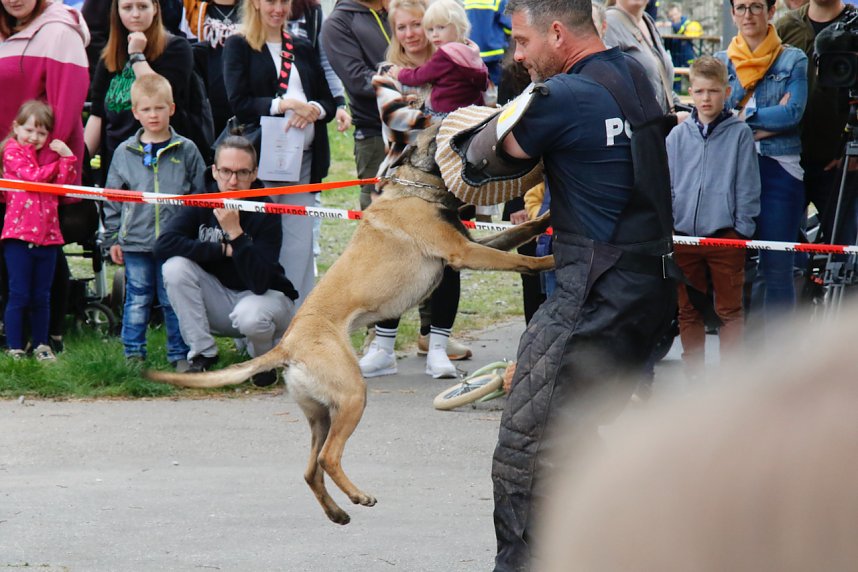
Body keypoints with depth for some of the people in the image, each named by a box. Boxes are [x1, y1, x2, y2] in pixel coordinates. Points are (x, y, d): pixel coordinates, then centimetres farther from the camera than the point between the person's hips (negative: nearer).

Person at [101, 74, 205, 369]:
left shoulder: (186, 151, 2)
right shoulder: (125, 153, 5)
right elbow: (112, 199, 9)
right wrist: (112, 239, 6)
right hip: (135, 243, 1)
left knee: (174, 301, 4)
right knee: (137, 301, 6)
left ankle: (180, 355, 13)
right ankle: (133, 354, 15)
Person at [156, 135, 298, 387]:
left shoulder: (265, 214, -21)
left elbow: (259, 283, -29)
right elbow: (164, 244, -23)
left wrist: (235, 232, -37)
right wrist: (223, 250, -25)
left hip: (266, 297, -4)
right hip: (220, 297, 4)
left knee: (250, 316, -38)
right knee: (175, 267, -21)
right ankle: (202, 356, -10)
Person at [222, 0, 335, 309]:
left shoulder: (303, 49, 18)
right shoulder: (238, 46, 4)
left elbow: (329, 103, 14)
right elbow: (239, 104, -7)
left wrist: (313, 110, -8)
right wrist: (284, 104, -18)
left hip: (303, 158, 4)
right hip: (260, 158, -4)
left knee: (300, 246, 0)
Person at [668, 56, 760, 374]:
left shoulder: (739, 133, -1)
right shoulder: (677, 136, 6)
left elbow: (748, 186, -1)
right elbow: (666, 186, 10)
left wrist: (743, 230, -5)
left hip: (726, 236, -3)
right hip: (683, 235, 3)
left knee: (730, 309, 2)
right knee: (688, 311, 9)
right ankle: (694, 376, 18)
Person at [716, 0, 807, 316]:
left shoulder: (793, 60, 4)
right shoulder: (719, 62, 11)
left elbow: (793, 113, -8)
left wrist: (743, 116, -8)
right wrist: (770, 119, -12)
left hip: (779, 168, -2)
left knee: (777, 266, -3)